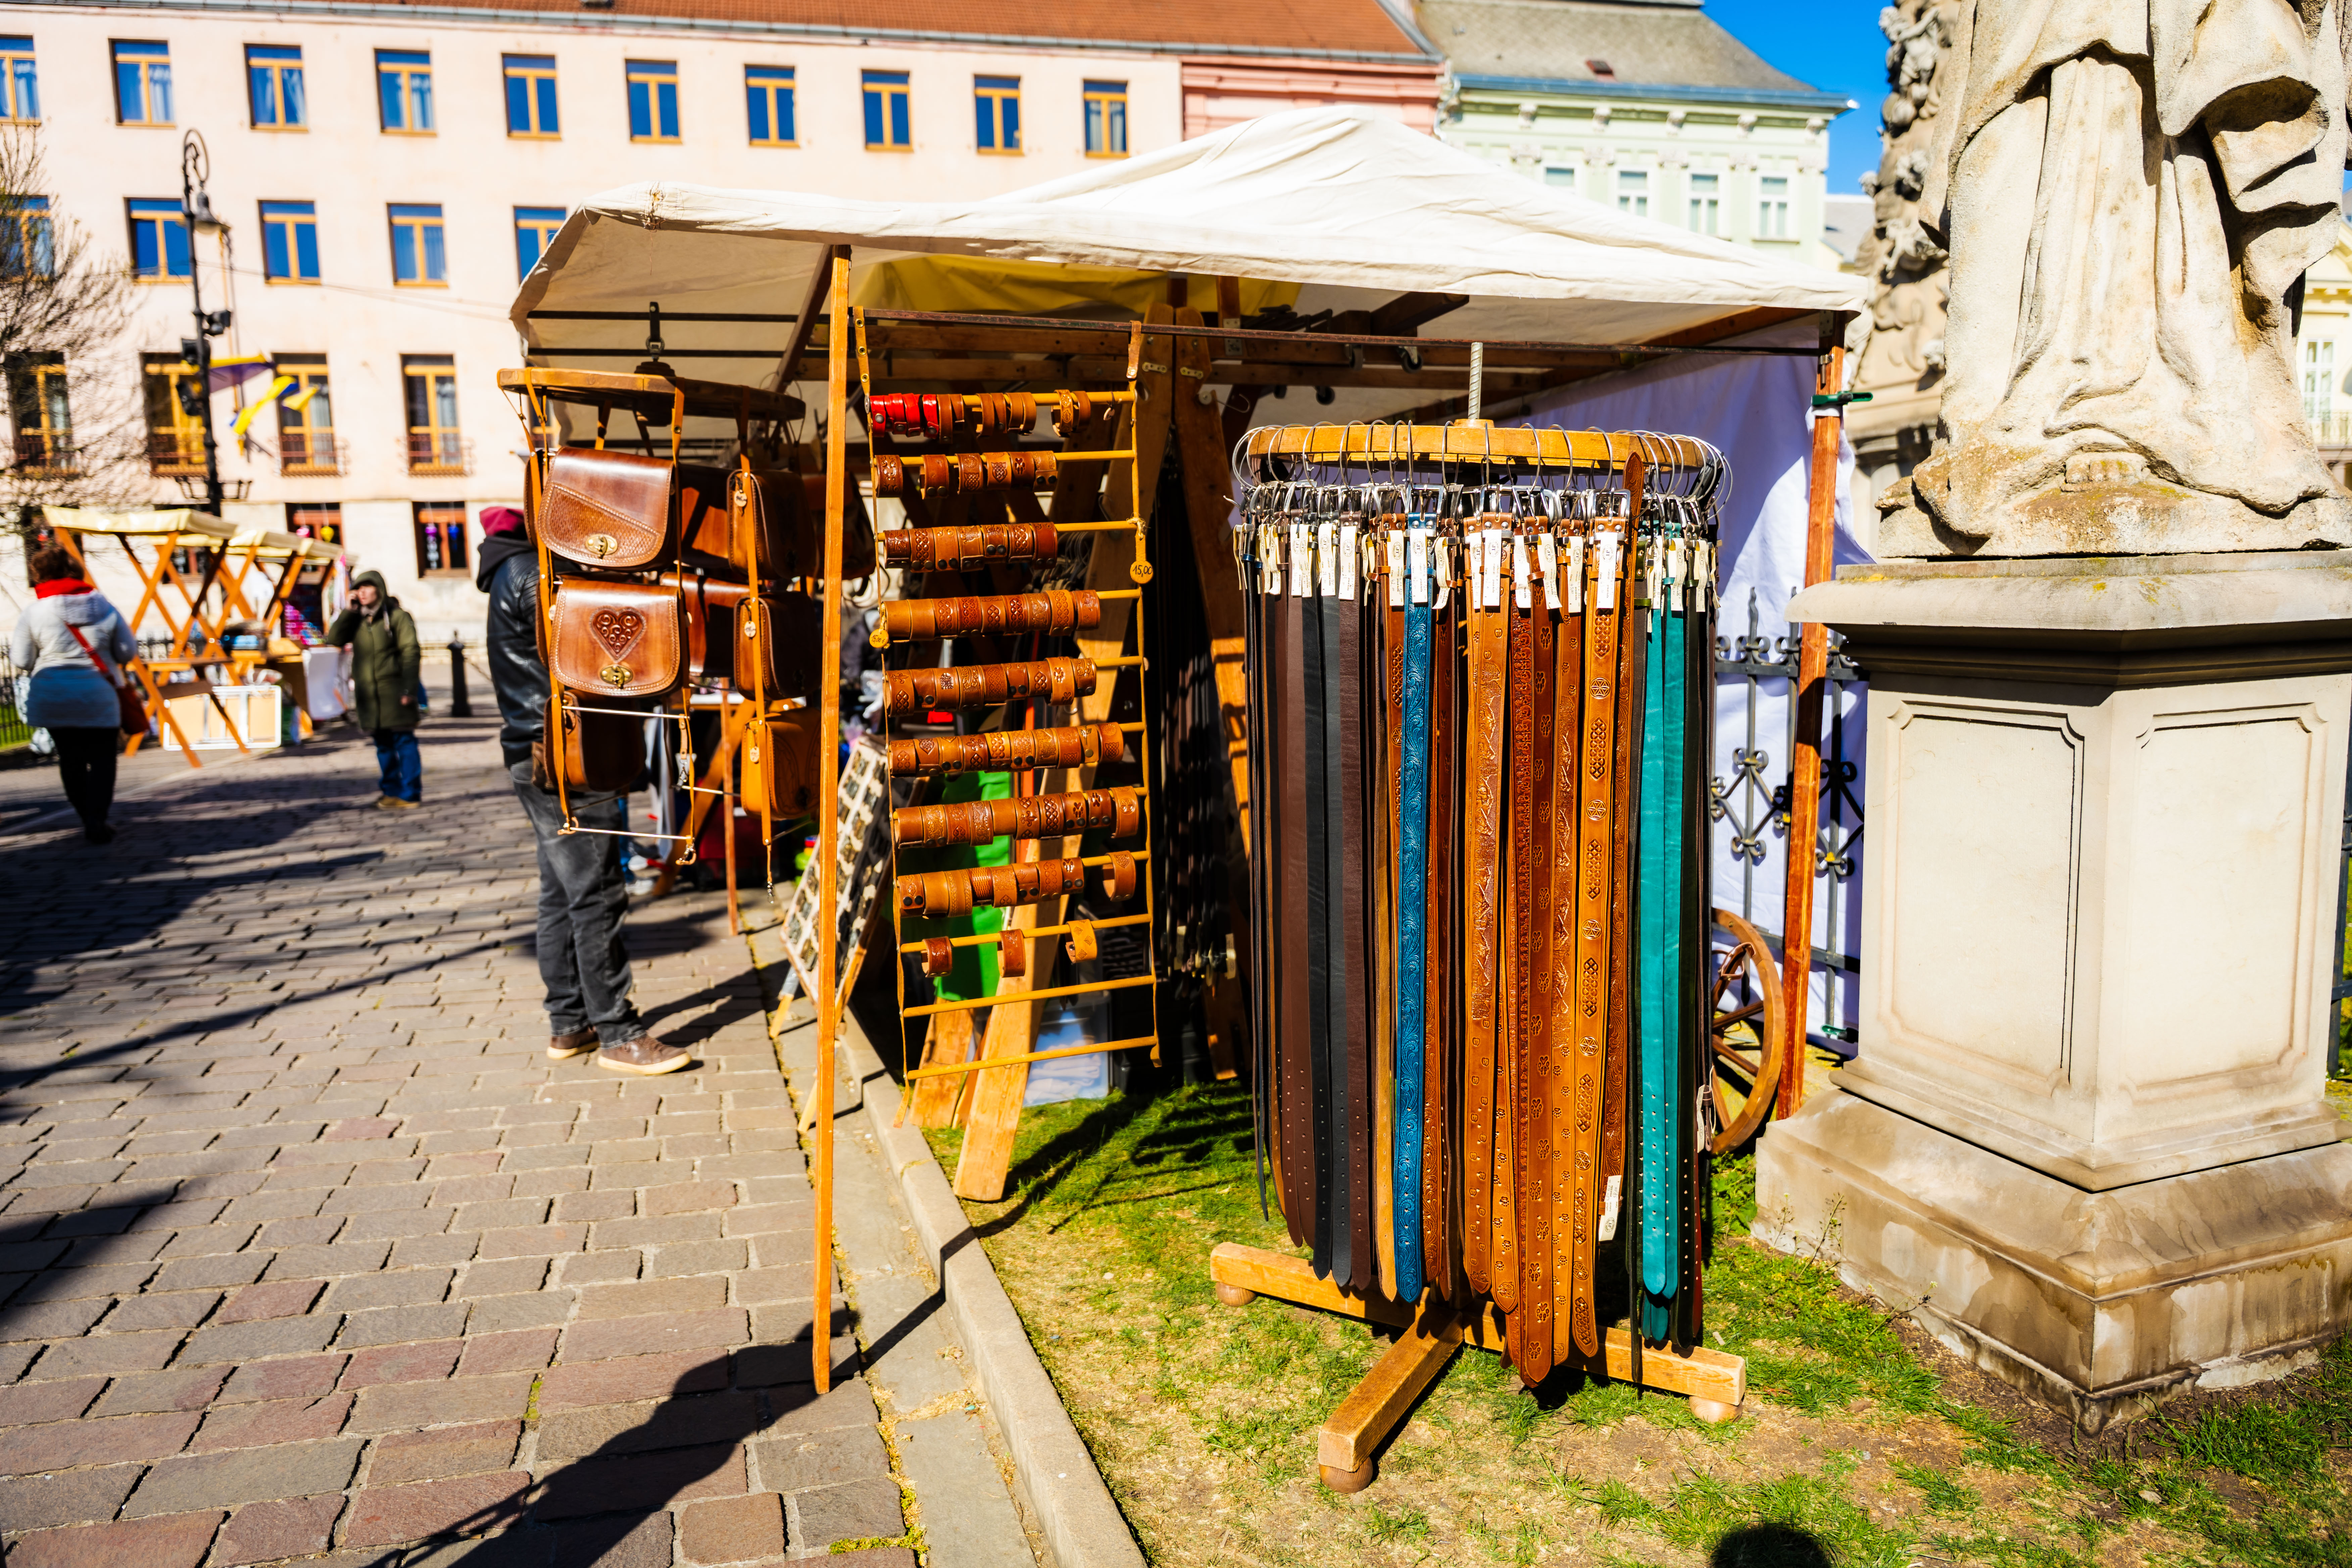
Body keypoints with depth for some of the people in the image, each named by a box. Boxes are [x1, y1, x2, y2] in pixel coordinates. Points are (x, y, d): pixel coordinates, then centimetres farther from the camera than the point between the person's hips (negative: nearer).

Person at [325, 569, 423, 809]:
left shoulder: (396, 616, -3)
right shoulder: (356, 619, 14)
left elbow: (411, 653, -8)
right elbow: (334, 640, 4)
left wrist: (409, 689, -15)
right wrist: (348, 611, -3)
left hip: (394, 689, -6)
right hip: (368, 692, 6)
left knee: (403, 741, -7)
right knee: (383, 744, 10)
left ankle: (411, 794, -5)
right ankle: (391, 792, 16)